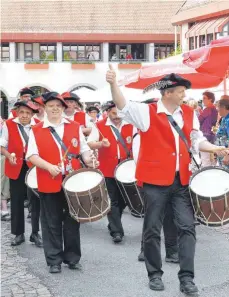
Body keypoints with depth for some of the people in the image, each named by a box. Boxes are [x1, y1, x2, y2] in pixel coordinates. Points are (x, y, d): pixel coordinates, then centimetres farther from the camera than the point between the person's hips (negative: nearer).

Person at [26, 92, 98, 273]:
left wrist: (89, 160, -11)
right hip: (49, 183, -2)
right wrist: (48, 166, -18)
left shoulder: (75, 127, 8)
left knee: (72, 221, 9)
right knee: (52, 223, 4)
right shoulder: (36, 130, 2)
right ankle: (54, 260, 15)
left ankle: (72, 258, 22)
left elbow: (84, 149, 10)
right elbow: (32, 155, -3)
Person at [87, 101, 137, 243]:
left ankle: (113, 224, 33)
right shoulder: (99, 126, -2)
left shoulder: (130, 125, 4)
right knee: (112, 200, -2)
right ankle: (117, 231, 1)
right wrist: (101, 144, -31)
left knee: (123, 199, 12)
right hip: (107, 170, -3)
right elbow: (89, 143, -10)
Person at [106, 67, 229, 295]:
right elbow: (123, 105, -21)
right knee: (153, 229, 5)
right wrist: (113, 83, -38)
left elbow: (198, 140, 18)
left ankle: (186, 278, 8)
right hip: (155, 179, -4)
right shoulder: (147, 112, -6)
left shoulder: (189, 113, 10)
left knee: (187, 227, 1)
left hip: (181, 180, 4)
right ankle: (155, 274, 21)